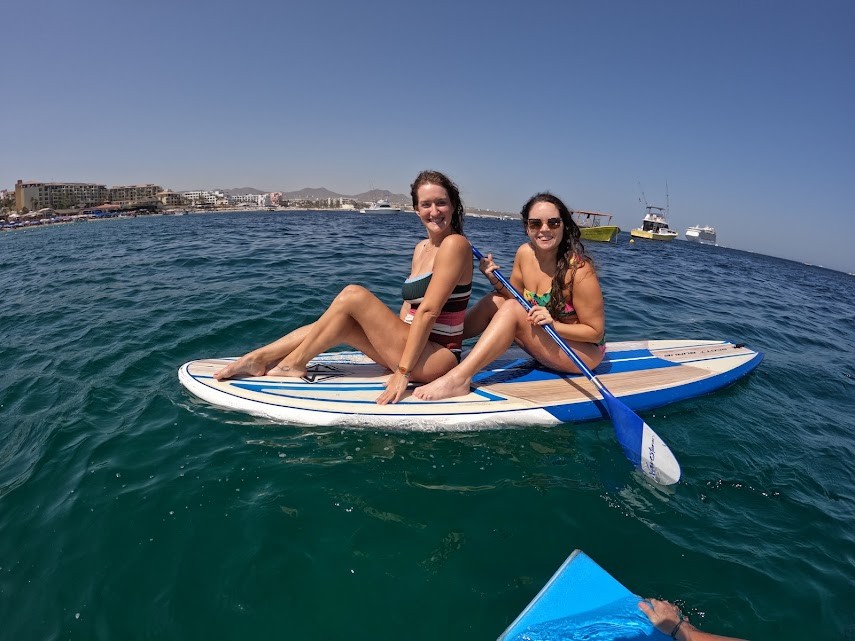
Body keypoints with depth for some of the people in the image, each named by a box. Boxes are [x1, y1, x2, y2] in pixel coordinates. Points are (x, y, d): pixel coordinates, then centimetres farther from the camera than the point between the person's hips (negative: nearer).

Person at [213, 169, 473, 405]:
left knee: (353, 295, -17)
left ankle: (293, 364, -4)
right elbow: (408, 311, 13)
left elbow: (428, 312, -20)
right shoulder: (421, 249, 13)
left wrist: (403, 372, -22)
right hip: (416, 349, 7)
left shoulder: (455, 244, -13)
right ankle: (257, 358, 3)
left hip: (439, 356, -7)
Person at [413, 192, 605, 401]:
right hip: (547, 343, 6)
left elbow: (596, 332, -17)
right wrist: (495, 280, -13)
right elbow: (515, 297, 6)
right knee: (495, 301, -8)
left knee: (512, 309, -26)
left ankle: (458, 379, -35)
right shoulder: (525, 253, -6)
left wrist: (554, 324, -32)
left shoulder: (579, 269, -23)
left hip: (586, 352, -6)